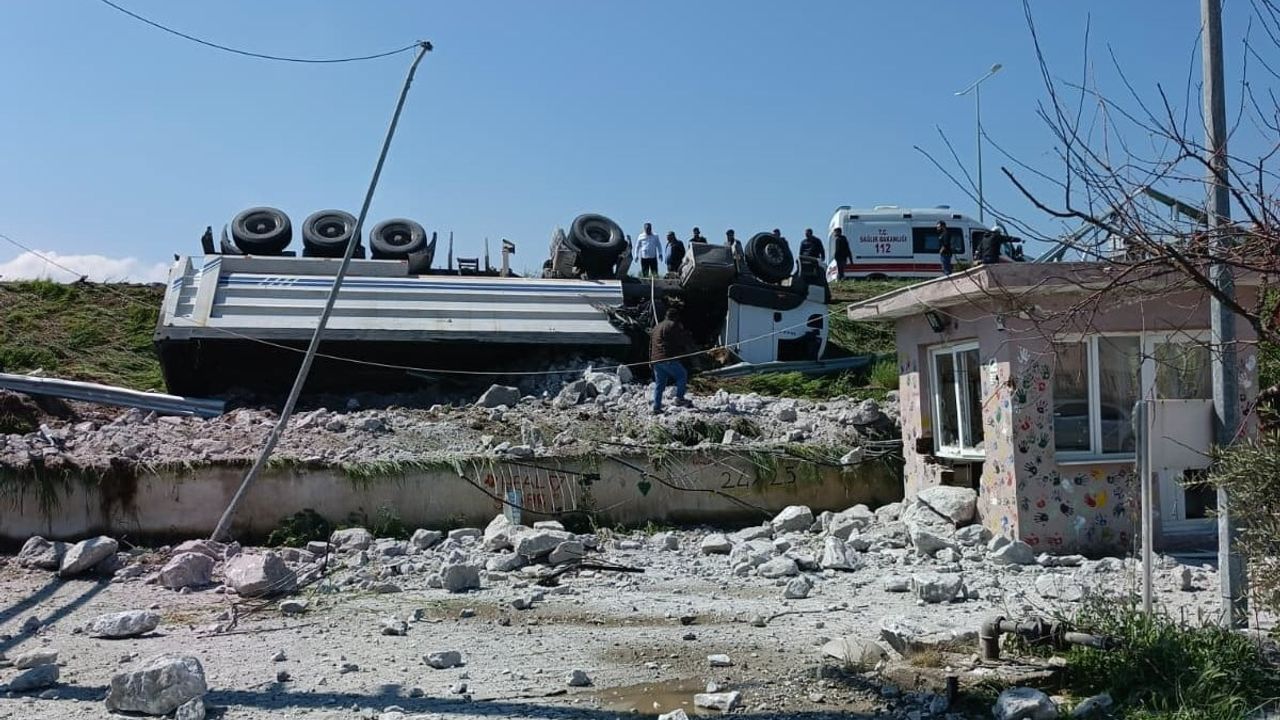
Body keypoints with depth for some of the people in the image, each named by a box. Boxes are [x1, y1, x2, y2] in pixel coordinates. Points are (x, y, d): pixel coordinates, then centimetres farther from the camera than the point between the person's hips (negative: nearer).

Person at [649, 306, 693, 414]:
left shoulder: (656, 327, 22)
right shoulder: (673, 325, -5)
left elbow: (650, 345, 24)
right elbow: (683, 339, -6)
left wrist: (651, 360, 26)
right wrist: (690, 346, 13)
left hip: (656, 360, 8)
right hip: (668, 359, -8)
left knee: (659, 384, 11)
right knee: (682, 375, 5)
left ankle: (656, 407, 10)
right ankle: (679, 398, -3)